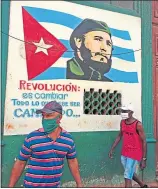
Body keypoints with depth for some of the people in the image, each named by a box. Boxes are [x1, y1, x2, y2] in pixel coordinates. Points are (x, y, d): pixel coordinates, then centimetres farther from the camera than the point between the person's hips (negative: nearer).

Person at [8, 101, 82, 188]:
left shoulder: (68, 138, -5)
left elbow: (73, 162, 7)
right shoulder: (32, 138, -14)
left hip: (55, 185, 3)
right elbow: (20, 163, -7)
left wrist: (79, 185, 9)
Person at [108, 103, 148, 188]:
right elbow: (119, 136, 14)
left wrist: (144, 159, -15)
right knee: (131, 174, 22)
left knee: (127, 177, -4)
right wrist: (112, 149, 13)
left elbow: (144, 141, -14)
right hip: (124, 153, 7)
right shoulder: (122, 122, 1)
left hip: (134, 153, -7)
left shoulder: (138, 124, -18)